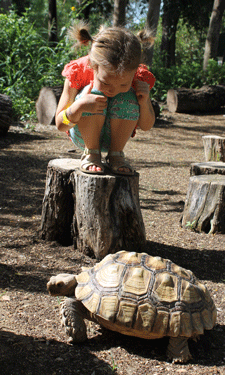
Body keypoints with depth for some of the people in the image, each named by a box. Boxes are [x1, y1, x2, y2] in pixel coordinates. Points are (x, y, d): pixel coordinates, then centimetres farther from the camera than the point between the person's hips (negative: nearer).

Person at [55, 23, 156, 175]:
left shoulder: (140, 78, -21)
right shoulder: (78, 72, -26)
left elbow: (146, 126, -8)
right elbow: (60, 125, -19)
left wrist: (144, 103, -31)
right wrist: (79, 106, -42)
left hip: (114, 137, 2)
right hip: (83, 136, -1)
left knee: (127, 98, -28)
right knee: (95, 93, -31)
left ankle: (116, 154, -10)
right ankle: (91, 153, -12)